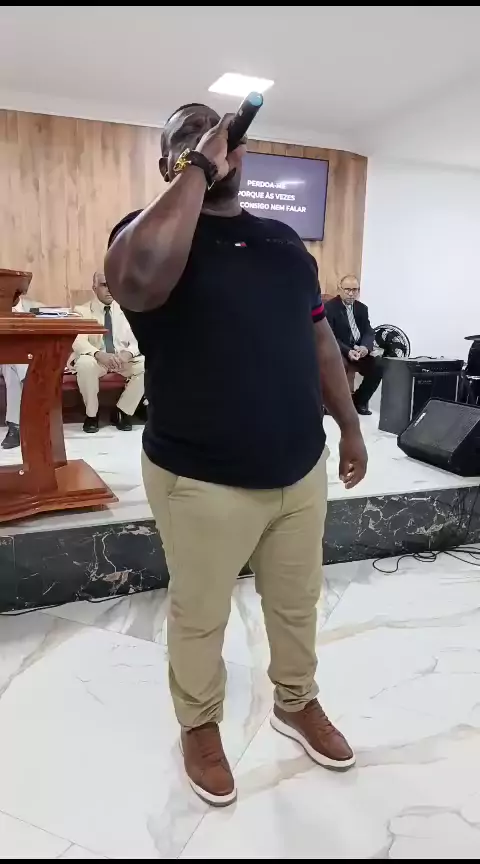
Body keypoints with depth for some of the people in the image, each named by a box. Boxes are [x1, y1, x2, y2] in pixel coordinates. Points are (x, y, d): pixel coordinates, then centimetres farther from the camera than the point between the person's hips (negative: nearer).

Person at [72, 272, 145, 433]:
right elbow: (78, 341, -15)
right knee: (85, 363, -37)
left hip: (123, 359, 2)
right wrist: (100, 354, -36)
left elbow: (137, 340, -1)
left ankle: (123, 411, -8)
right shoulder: (81, 311, 1)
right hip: (95, 359, -2)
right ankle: (91, 414, -12)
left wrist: (127, 353, -26)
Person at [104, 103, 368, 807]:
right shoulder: (151, 227, -7)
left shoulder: (283, 240, 10)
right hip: (203, 482, -5)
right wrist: (198, 172, -20)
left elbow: (319, 338, 14)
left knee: (297, 606, 23)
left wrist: (349, 425, 13)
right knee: (200, 618, 16)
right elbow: (138, 280, -32)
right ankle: (200, 726, 44)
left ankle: (297, 703, 51)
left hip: (301, 470, 6)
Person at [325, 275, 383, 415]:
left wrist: (365, 347, -20)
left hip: (358, 350, 6)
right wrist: (347, 351, -30)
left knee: (378, 365, -16)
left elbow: (369, 332, 4)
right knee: (342, 364, -37)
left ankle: (359, 400, 3)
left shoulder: (362, 308, 11)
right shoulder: (329, 307, -7)